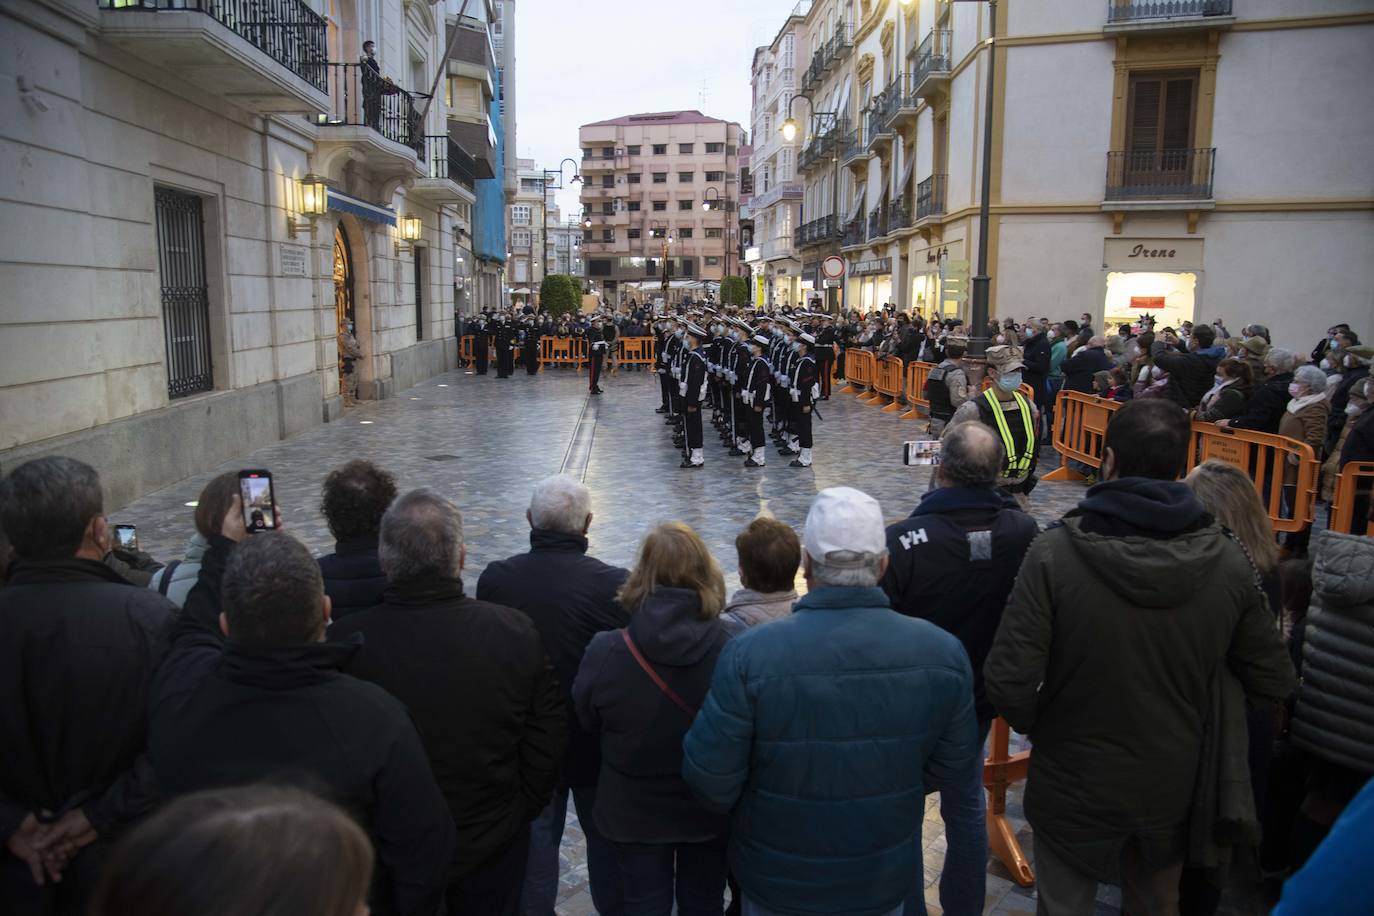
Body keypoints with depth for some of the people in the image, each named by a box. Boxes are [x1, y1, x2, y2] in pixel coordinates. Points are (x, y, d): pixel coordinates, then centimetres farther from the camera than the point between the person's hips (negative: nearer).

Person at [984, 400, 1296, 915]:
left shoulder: (1055, 553, -25)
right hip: (1173, 790, 3)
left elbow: (1009, 684, -27)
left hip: (1073, 793, -3)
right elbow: (1273, 683, -5)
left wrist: (1034, 725, -4)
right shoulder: (1227, 560, -15)